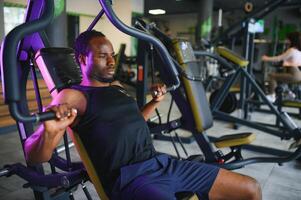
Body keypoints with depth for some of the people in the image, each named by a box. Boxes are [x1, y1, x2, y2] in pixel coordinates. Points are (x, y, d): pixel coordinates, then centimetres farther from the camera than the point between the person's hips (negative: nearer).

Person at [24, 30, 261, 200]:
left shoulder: (117, 86, 19)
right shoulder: (73, 96, -4)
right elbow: (33, 157, -10)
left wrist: (155, 101, 26)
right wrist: (50, 131, -31)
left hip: (162, 161, 8)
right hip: (128, 178, -7)